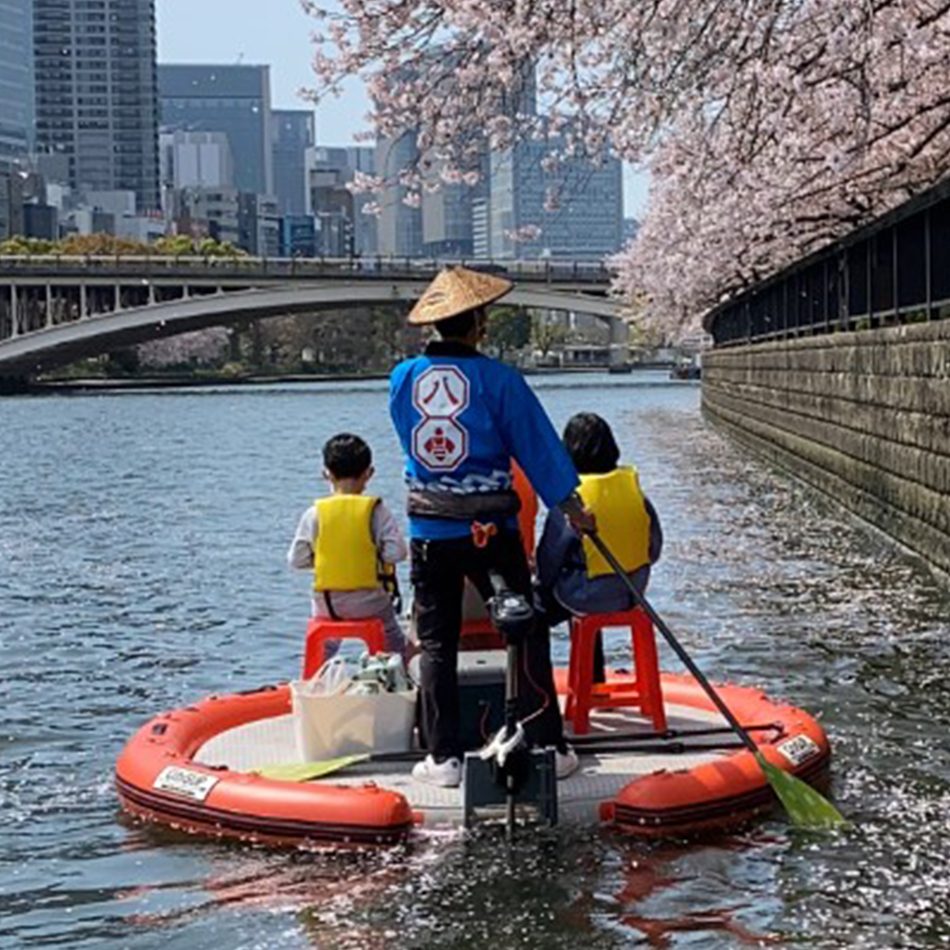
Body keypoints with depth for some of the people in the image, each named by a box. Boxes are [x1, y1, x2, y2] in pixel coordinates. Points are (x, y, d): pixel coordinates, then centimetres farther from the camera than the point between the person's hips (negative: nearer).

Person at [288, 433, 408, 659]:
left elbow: (296, 560, -3)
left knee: (323, 648, 28)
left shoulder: (314, 514, -6)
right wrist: (376, 553, 5)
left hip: (327, 603, 1)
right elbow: (396, 552, -16)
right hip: (370, 601, -1)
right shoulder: (376, 511, -10)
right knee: (394, 644, 24)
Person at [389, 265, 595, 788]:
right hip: (491, 529, -3)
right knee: (527, 633, 8)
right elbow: (537, 446, -5)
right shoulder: (498, 378, -10)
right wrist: (570, 505, 4)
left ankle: (443, 757, 8)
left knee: (435, 641, 9)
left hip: (427, 530, 3)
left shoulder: (403, 378, 0)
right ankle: (546, 747, 9)